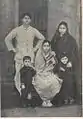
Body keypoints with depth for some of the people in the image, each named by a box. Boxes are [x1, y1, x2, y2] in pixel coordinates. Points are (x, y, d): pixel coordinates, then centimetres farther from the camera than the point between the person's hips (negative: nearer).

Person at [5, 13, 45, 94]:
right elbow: (7, 39, 5)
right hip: (19, 55, -1)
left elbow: (42, 38, 19)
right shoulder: (17, 30, 1)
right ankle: (21, 92, 6)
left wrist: (36, 48, 12)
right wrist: (13, 49, 1)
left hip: (30, 55, 1)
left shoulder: (33, 30, 7)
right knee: (19, 74, -5)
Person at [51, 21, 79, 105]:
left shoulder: (70, 39, 3)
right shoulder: (55, 40, 11)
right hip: (59, 64, 2)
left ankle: (70, 97, 0)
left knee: (69, 80, -9)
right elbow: (54, 52, 11)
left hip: (69, 64, -2)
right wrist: (60, 60, -3)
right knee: (62, 81, -5)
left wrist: (70, 62, -12)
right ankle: (64, 98, 1)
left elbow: (74, 52, -1)